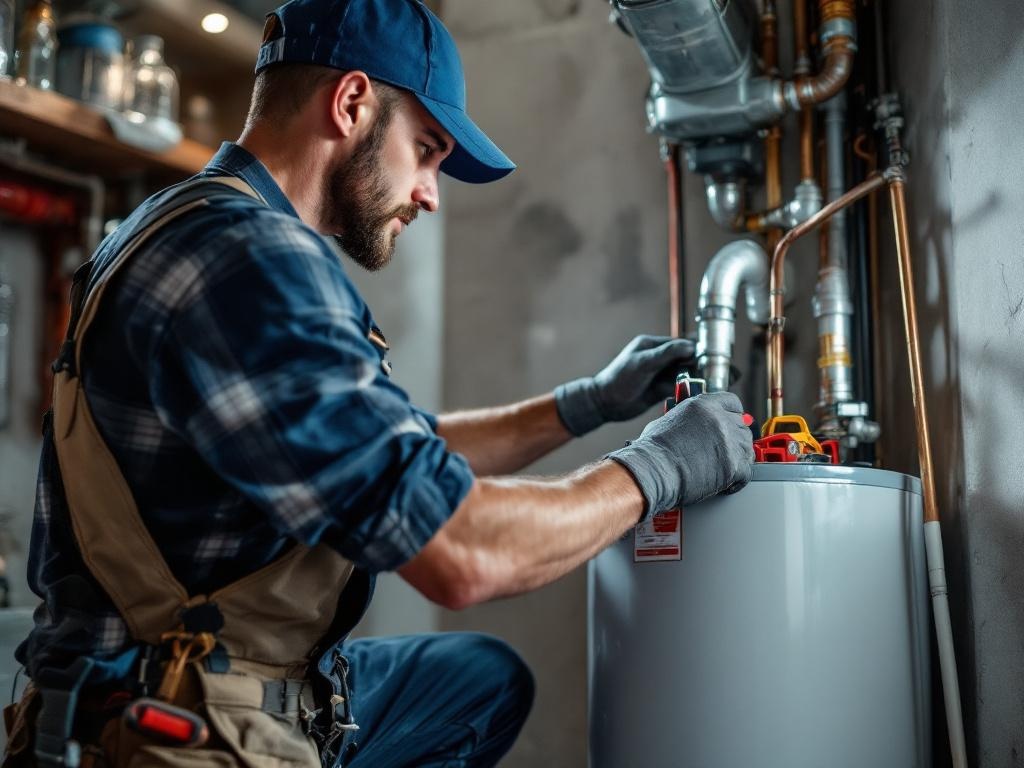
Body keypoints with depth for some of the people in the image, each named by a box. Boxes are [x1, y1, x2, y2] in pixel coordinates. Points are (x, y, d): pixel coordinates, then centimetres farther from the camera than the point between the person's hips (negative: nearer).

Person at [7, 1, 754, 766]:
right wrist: (655, 468, -10)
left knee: (490, 679, 20)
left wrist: (589, 402, 13)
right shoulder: (244, 257, -21)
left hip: (258, 695, 10)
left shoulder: (212, 232, 12)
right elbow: (461, 553, -25)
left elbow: (405, 459, 17)